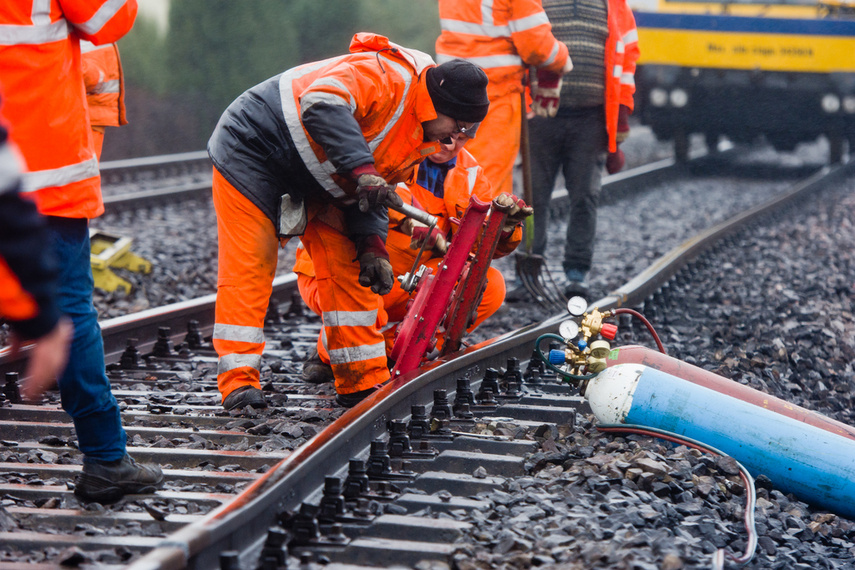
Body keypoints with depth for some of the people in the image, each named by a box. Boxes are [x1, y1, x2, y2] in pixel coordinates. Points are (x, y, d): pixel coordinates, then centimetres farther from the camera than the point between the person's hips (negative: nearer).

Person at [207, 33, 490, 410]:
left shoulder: (420, 143, 3)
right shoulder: (383, 76, -26)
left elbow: (372, 194, 7)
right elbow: (322, 104, -42)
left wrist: (372, 244, -10)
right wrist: (361, 168, -47)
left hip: (313, 185, 9)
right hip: (251, 149, -9)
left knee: (349, 267, 2)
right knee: (249, 265, -13)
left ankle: (364, 381, 6)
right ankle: (238, 381, -10)